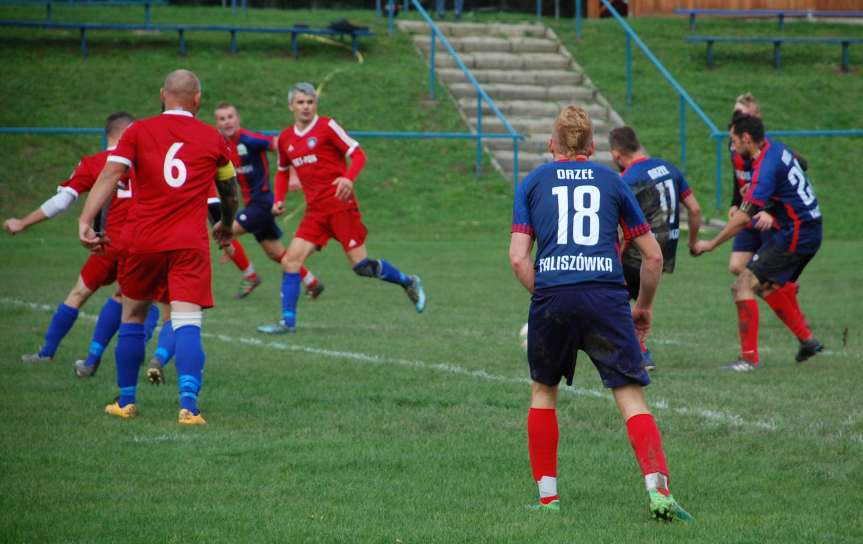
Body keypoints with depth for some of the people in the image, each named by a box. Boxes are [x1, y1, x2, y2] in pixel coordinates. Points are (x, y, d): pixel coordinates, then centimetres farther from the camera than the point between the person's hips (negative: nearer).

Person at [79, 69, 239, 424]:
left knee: (132, 318, 18)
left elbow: (109, 175, -9)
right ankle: (188, 404, -24)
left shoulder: (138, 132, 4)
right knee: (187, 324, -7)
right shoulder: (213, 138, 9)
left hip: (143, 240, 1)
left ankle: (126, 402, 24)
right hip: (190, 245, -1)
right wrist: (226, 225, 43)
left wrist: (85, 221, -14)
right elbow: (229, 191, 24)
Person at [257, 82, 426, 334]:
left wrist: (348, 178, -27)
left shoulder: (327, 127, -6)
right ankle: (287, 321, -5)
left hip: (340, 206, -5)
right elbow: (283, 172, 26)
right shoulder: (286, 138, 11)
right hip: (315, 211, 5)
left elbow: (358, 155, -9)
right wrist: (279, 199, 10)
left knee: (361, 265, -6)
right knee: (291, 260, -8)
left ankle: (408, 283, 17)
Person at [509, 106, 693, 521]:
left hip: (552, 296, 1)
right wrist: (644, 306, 30)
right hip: (606, 295, 0)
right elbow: (653, 256, 17)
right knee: (632, 398, 0)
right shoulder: (612, 180, 17)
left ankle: (547, 496, 19)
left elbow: (518, 257, 4)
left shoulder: (532, 183, 16)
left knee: (543, 391, 21)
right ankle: (658, 490, -18)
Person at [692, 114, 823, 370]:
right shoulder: (776, 147, 5)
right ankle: (806, 339, 26)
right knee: (767, 287, 23)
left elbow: (743, 219, -25)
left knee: (743, 286, -10)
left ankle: (749, 357, -11)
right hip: (811, 231, 10)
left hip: (794, 236, -10)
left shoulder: (765, 169, -22)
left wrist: (711, 244, -15)